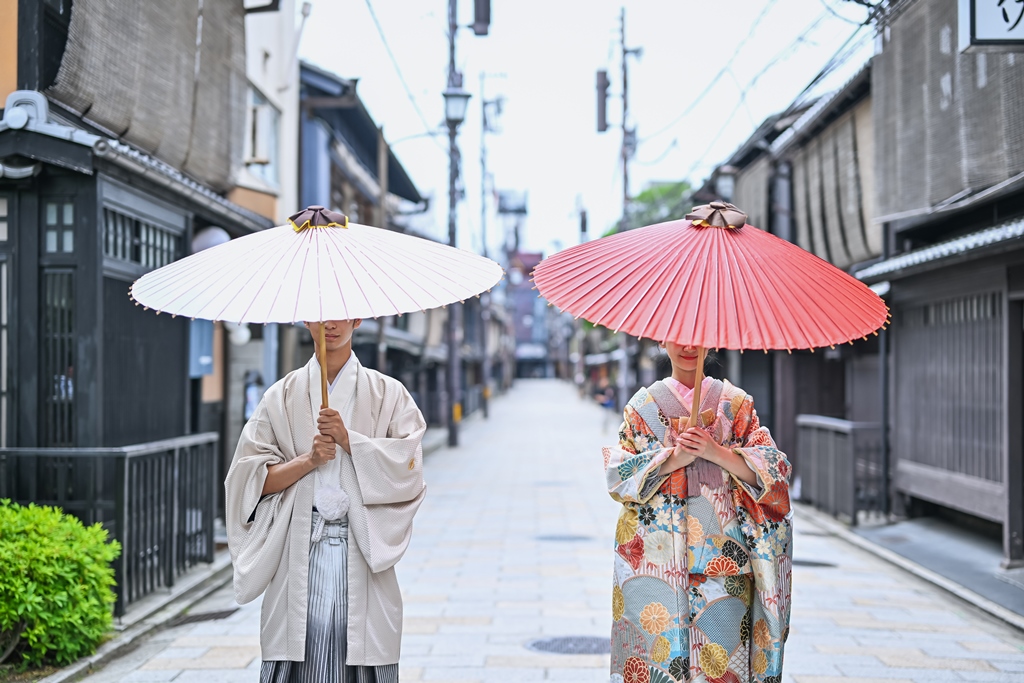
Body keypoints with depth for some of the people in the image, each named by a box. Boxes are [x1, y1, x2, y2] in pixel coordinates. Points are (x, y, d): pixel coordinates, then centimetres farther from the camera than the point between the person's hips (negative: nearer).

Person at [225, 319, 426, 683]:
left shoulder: (387, 393, 9)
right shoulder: (283, 396, 11)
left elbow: (408, 468, -2)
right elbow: (252, 478, 5)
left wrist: (348, 440, -9)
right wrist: (308, 459, -9)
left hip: (363, 549, 0)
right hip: (301, 550, 1)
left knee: (361, 644, -8)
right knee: (304, 637, -9)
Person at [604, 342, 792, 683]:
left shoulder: (735, 402, 9)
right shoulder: (643, 404, 9)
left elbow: (770, 468, 2)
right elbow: (618, 472, 1)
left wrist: (716, 452, -12)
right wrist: (674, 458, -11)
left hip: (722, 549, 0)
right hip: (657, 550, 0)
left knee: (721, 653, -6)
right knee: (660, 650, -6)